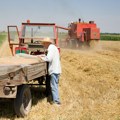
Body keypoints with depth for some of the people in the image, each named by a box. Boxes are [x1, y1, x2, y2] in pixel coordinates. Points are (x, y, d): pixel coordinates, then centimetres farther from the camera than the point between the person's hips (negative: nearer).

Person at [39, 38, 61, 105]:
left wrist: (42, 58, -5)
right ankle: (56, 100, 23)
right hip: (56, 69, 10)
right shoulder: (54, 47, 20)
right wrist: (44, 56, 12)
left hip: (54, 70, -10)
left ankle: (56, 101, -7)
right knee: (55, 85, 16)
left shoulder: (51, 48, -11)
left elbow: (49, 59, -21)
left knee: (54, 86, -8)